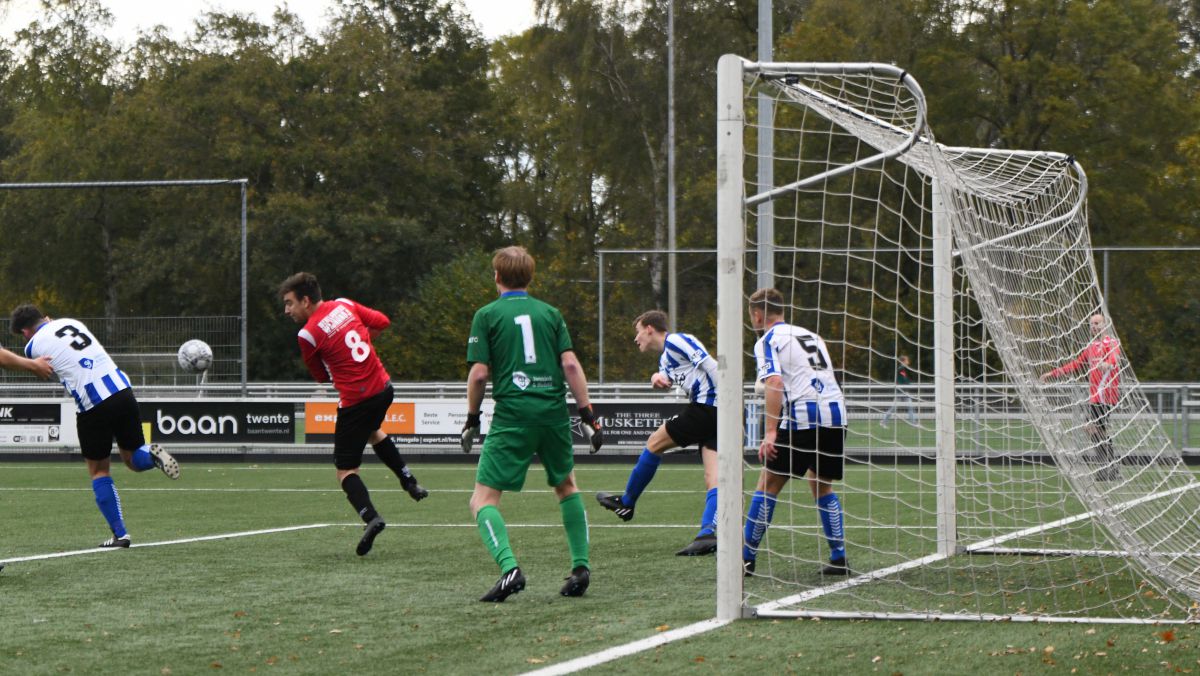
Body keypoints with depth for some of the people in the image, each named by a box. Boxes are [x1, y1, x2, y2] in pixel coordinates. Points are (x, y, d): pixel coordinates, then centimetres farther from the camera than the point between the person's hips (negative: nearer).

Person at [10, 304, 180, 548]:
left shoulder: (34, 345, 2)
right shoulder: (72, 322, 17)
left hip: (93, 406, -5)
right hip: (122, 391, 5)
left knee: (98, 471, 12)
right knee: (132, 458, 21)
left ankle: (120, 534, 8)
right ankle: (151, 454, -14)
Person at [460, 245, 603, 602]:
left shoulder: (487, 315, 3)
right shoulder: (549, 312, 12)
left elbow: (479, 372, -3)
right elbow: (570, 364, 3)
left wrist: (472, 419, 9)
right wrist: (588, 415, 6)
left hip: (513, 415, -4)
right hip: (554, 412, 4)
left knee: (483, 499, -1)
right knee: (566, 486, 27)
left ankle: (509, 568, -24)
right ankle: (581, 566, 20)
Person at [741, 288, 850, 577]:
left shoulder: (768, 341, 2)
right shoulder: (810, 335, 25)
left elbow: (775, 383, -13)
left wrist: (770, 433, -18)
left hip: (802, 417, -6)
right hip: (836, 413, 7)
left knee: (768, 485, 3)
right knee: (821, 486, 20)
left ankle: (746, 558, 3)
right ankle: (839, 558, 13)